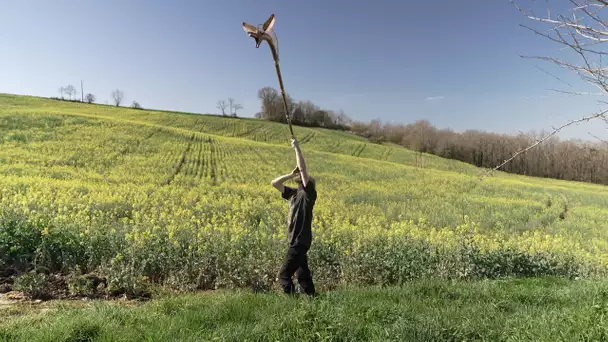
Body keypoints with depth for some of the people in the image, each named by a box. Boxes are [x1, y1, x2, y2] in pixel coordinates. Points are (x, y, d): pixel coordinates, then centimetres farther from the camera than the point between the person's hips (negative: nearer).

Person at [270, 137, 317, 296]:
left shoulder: (308, 193, -12)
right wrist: (291, 174, 0)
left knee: (284, 275, -7)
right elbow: (275, 183, 9)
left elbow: (303, 168, -23)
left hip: (300, 242, -9)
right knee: (302, 274, 15)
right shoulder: (294, 193, 9)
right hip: (295, 241, 9)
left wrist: (297, 147, -19)